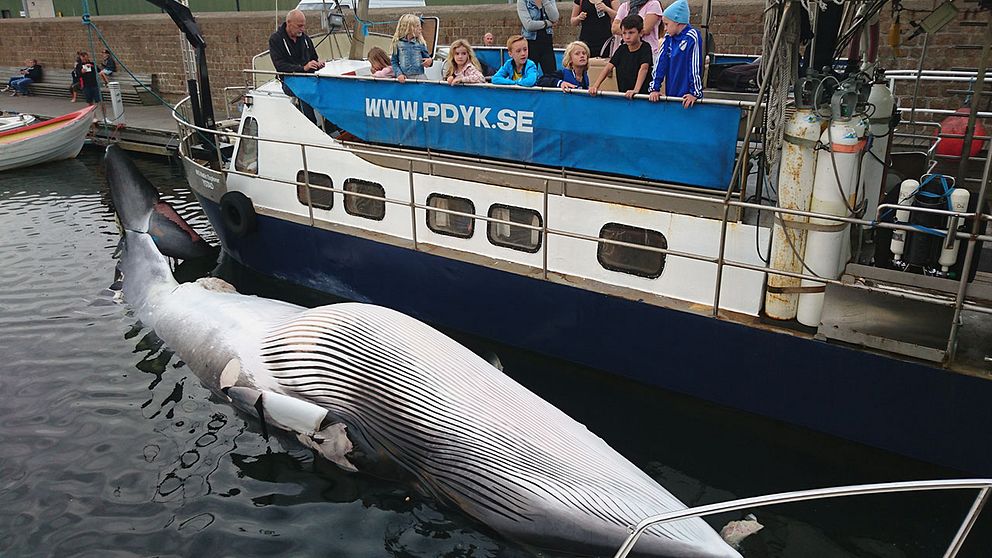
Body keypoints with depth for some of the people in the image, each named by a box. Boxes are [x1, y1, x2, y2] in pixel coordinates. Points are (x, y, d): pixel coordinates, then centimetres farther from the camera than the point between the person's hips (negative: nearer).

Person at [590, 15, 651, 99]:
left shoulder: (645, 48, -6)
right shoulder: (622, 49, 9)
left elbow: (644, 68, -21)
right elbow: (608, 67, 3)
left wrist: (636, 90, -37)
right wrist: (595, 86, -11)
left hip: (642, 96, -4)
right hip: (623, 95, 4)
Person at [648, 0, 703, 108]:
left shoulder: (692, 37, -12)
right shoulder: (668, 38, 7)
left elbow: (696, 66, -15)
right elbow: (661, 62, 7)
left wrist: (695, 93, -18)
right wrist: (655, 88, 2)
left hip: (687, 96, -6)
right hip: (671, 94, 6)